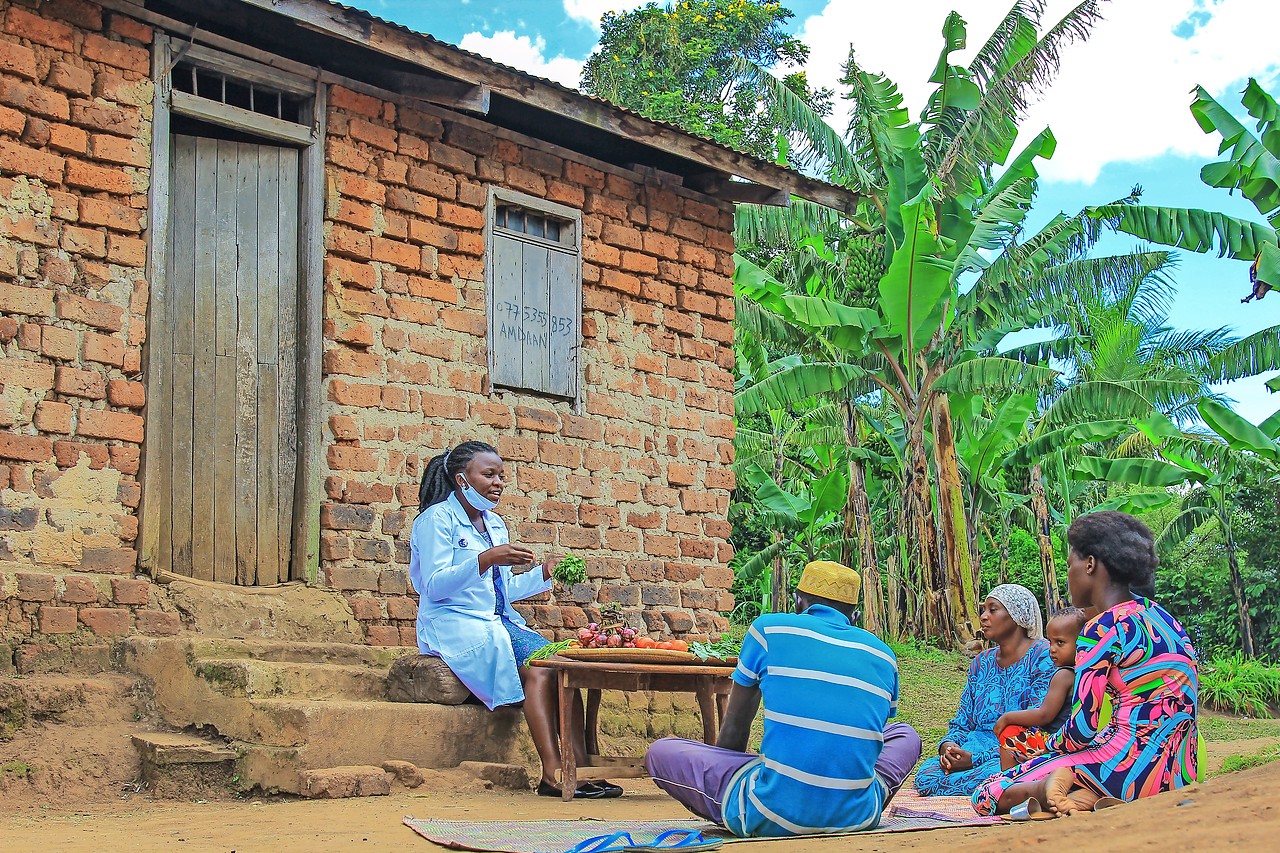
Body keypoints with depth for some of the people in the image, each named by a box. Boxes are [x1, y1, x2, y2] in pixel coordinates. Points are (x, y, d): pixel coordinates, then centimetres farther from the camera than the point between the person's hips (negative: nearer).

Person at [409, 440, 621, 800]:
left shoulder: (495, 524, 19)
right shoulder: (437, 519, -5)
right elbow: (434, 586, -16)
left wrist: (544, 573, 7)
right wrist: (485, 560, -27)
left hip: (500, 622, 8)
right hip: (456, 623, -7)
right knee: (538, 668, -29)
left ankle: (580, 766, -25)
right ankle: (552, 772, -31)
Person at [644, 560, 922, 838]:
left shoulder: (768, 629, 4)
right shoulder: (884, 657, 11)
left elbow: (734, 729, 13)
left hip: (773, 819, -1)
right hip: (858, 817, 1)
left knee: (660, 752, 17)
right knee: (905, 735, 32)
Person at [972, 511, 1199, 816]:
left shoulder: (1104, 627, -12)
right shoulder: (1159, 616, 15)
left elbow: (1082, 727, -14)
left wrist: (1051, 746, 9)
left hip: (1133, 767, -9)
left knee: (989, 796, 0)